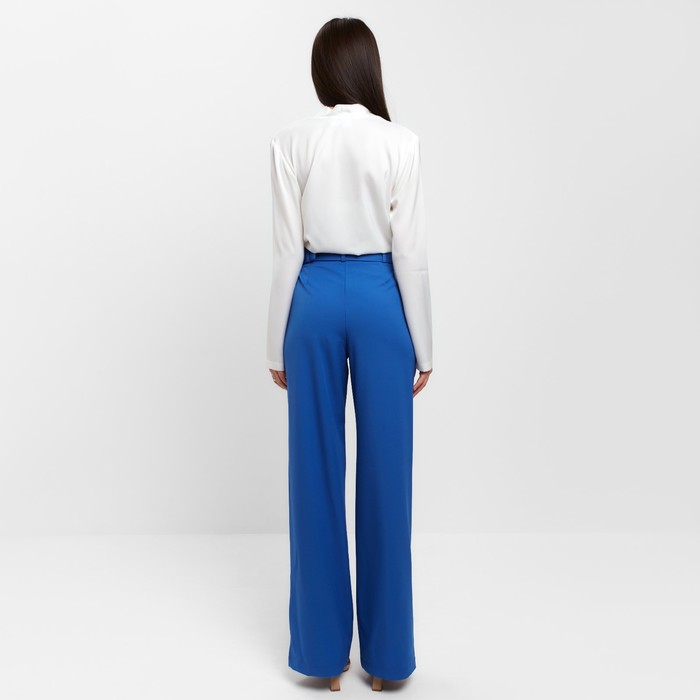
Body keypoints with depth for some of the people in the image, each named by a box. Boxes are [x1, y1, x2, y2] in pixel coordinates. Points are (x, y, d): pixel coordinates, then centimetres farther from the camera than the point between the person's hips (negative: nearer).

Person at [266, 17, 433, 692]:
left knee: (317, 472, 8)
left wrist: (278, 344, 5)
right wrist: (422, 345, 3)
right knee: (385, 472, 7)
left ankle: (322, 647, 19)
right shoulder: (400, 141, -4)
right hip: (380, 300, -1)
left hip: (315, 299, 1)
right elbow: (411, 251, -5)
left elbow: (287, 250, -2)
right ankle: (385, 652, 18)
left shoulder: (291, 141, -1)